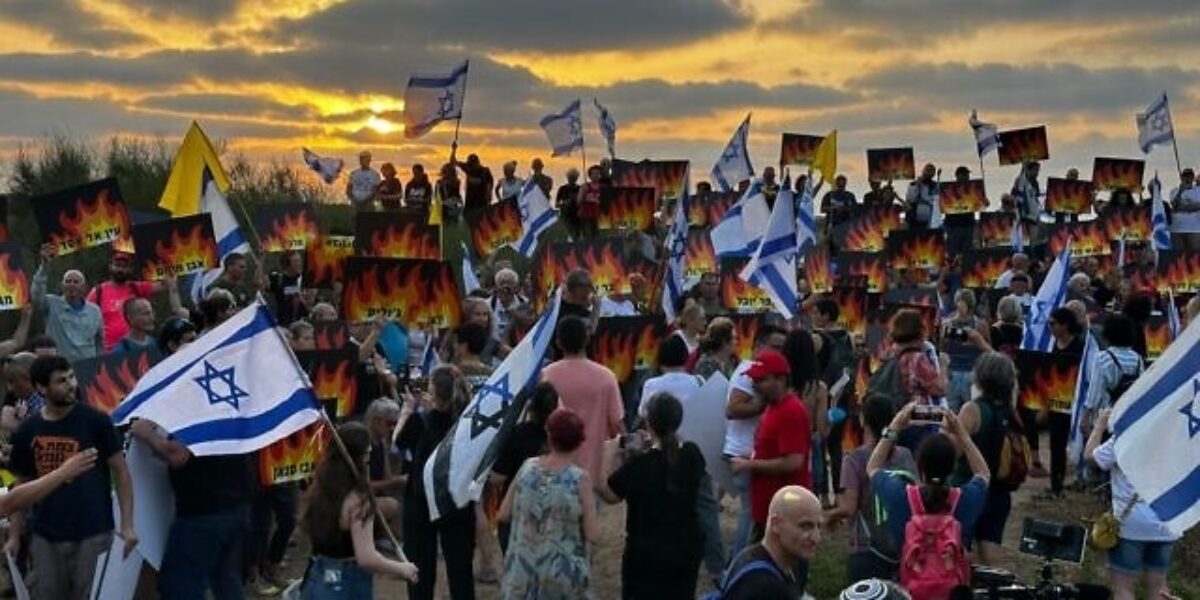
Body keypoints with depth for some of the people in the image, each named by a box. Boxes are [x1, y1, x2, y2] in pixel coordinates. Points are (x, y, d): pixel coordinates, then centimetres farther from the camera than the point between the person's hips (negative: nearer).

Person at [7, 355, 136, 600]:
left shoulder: (95, 421, -6)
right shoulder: (27, 431, 4)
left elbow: (120, 472, -4)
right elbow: (22, 485, 13)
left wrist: (127, 524, -11)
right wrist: (14, 536, 8)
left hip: (93, 534, -3)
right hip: (45, 537, 3)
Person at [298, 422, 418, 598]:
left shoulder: (318, 489, 2)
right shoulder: (357, 500, -22)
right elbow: (366, 558, -27)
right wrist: (401, 569, -13)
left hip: (316, 581, 8)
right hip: (348, 588, -8)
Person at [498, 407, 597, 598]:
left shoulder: (527, 467, -5)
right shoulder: (580, 479, -14)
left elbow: (504, 514, 3)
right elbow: (593, 535, -12)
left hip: (522, 572, 3)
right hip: (563, 575, -3)